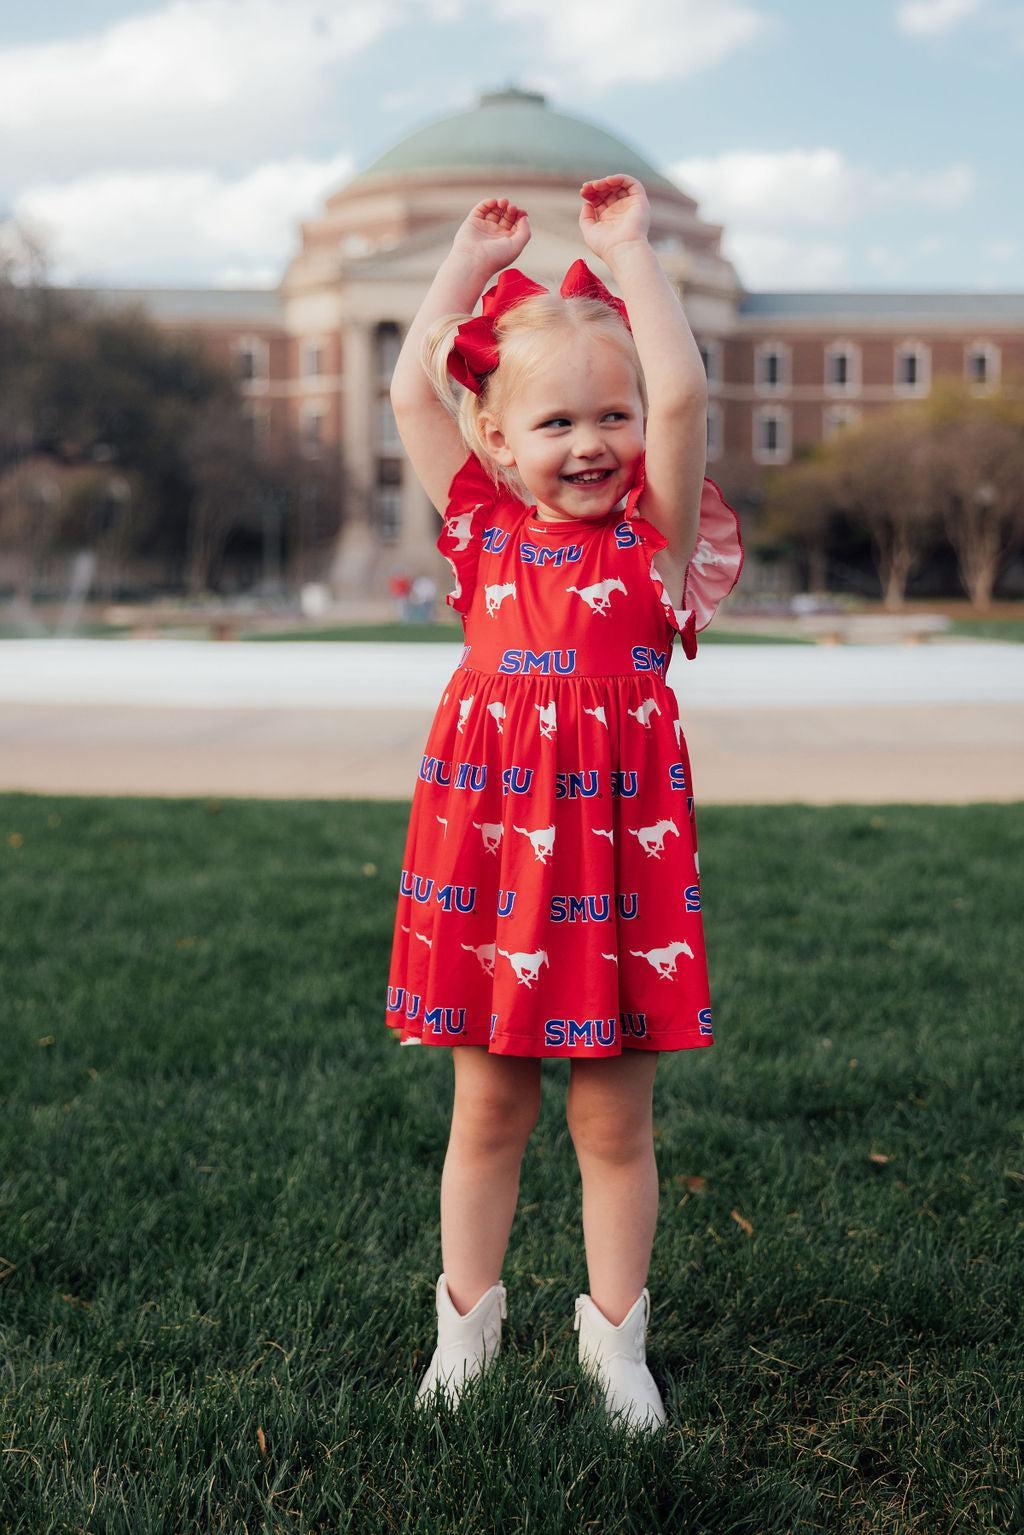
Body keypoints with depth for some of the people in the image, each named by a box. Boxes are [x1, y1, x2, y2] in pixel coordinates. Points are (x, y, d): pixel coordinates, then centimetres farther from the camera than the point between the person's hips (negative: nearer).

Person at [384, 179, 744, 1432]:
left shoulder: (654, 532, 1)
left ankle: (615, 1337, 25)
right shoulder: (485, 529, 7)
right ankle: (466, 1326, 29)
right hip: (486, 841, 2)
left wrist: (629, 248, -5)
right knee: (487, 1110, 13)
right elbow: (413, 390, 4)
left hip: (615, 844, -1)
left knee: (613, 1120, 9)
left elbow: (680, 393, -12)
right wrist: (471, 260, 10)